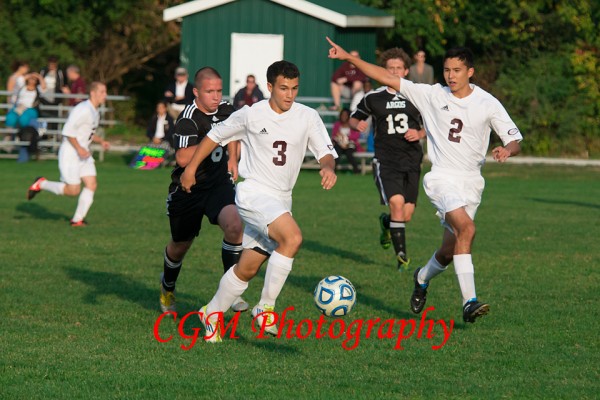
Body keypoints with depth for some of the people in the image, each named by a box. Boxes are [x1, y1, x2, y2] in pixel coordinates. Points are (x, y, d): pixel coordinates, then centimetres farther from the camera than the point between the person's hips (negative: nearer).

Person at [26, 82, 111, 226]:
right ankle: (41, 184, 12)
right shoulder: (83, 110, -18)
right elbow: (68, 131, -22)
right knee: (73, 190, -8)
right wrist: (79, 148, -27)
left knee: (92, 184, -4)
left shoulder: (95, 112, 13)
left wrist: (101, 141, 11)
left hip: (83, 153, 9)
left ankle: (77, 219, 1)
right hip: (70, 153, -9)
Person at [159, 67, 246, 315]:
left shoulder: (226, 111, 0)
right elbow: (183, 158, -33)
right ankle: (167, 288, 45)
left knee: (234, 226, -25)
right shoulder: (188, 118, -20)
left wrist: (233, 158, 17)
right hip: (187, 189, -3)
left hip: (219, 184, 3)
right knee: (180, 245, 13)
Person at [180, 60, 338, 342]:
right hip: (253, 192, -5)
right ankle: (266, 307, -19)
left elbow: (326, 152, -3)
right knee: (293, 237, -28)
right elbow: (216, 136, 8)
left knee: (248, 268, 8)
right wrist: (191, 168, 10)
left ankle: (212, 314, 29)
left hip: (281, 200, 5)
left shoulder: (307, 117, 0)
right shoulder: (250, 115, -6)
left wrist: (328, 167, -27)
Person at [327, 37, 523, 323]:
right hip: (442, 178, -3)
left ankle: (423, 278, 43)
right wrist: (348, 57, -4)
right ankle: (469, 302, -32)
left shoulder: (487, 104, 0)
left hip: (472, 183, 3)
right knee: (466, 228, -29)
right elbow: (386, 78, 1)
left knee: (450, 249, 7)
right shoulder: (432, 95, -1)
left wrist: (507, 150, -24)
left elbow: (515, 141, 0)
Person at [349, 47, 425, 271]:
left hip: (411, 161, 2)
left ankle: (385, 222, 39)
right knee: (397, 202, -23)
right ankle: (401, 254, -16)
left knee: (407, 215, 2)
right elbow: (354, 118, 17)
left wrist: (420, 134, -7)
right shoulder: (374, 98, 4)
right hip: (385, 160, -2)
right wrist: (357, 124, -6)